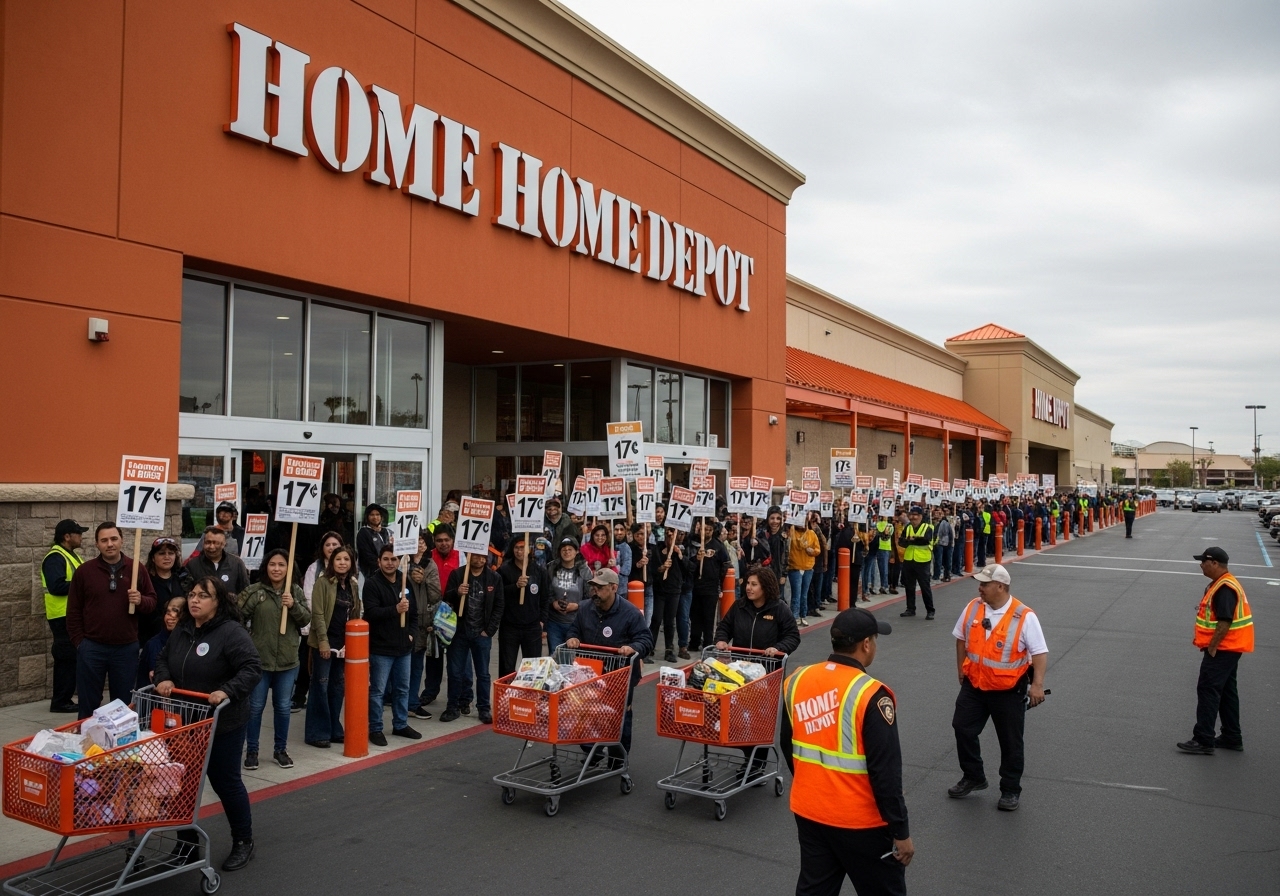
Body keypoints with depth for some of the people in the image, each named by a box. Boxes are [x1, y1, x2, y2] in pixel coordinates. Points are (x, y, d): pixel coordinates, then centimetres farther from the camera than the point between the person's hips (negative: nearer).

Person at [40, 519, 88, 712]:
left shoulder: (71, 556, 17)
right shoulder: (54, 558, -15)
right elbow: (56, 586, -26)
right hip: (63, 617, -10)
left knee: (71, 658, 13)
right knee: (66, 658, -7)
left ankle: (64, 699, 20)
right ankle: (60, 702, 0)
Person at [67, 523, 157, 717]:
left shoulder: (137, 568, 2)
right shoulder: (84, 571, 0)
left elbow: (152, 602, 5)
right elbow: (74, 610, 3)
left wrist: (141, 601, -17)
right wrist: (79, 641, -1)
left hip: (126, 648, 1)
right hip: (91, 648, -1)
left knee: (124, 705, 10)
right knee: (88, 705, 8)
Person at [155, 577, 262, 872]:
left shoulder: (232, 632, -17)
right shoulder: (181, 630, 5)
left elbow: (252, 668, -21)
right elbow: (163, 658, 18)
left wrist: (228, 691, -32)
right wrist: (163, 679, -2)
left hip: (223, 724, -6)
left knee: (226, 782, 6)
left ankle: (243, 842, 25)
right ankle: (187, 846, 26)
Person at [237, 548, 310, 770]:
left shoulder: (296, 591, 3)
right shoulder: (254, 591, -8)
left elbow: (306, 619, 1)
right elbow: (238, 617, -9)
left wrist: (294, 606, -16)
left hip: (288, 660, 3)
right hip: (259, 658, -3)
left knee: (283, 707, 12)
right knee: (255, 707, 7)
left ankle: (281, 750, 26)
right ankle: (251, 751, 21)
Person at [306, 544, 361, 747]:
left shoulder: (353, 585, 10)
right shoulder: (323, 582, -8)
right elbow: (317, 613, -13)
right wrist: (323, 641, -17)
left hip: (345, 643, 6)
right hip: (324, 642, -6)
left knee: (338, 687, 12)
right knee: (321, 686, 0)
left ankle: (334, 730, 21)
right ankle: (317, 733, 7)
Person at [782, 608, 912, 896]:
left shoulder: (796, 681, -3)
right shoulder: (871, 695, -22)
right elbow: (885, 771, -20)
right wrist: (901, 831, -10)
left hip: (808, 811, 6)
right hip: (859, 820, -6)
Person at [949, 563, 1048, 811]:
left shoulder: (1024, 617, -18)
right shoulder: (973, 608, -4)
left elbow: (1040, 653, -17)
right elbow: (961, 639, 9)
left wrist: (1037, 684, -25)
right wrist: (961, 670, 14)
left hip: (1008, 690, -4)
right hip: (974, 685, 4)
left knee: (1010, 742, 10)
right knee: (963, 729, 10)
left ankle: (1011, 790, 27)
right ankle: (973, 777, 31)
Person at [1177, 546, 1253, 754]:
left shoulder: (1225, 588, -22)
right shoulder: (1220, 584, 12)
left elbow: (1225, 622, -26)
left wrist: (1211, 647, -20)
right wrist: (1209, 644, 16)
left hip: (1222, 650, -11)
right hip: (1228, 649, 11)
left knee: (1208, 690, -9)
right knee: (1226, 691, 16)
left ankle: (1204, 741, -8)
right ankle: (1232, 737, 24)